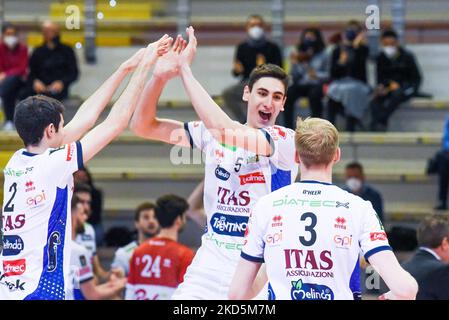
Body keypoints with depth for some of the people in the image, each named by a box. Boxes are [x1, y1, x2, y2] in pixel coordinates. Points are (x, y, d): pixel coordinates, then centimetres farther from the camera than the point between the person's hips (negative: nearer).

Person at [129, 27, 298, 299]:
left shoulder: (286, 141, -10)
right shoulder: (212, 134, 7)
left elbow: (222, 128, -24)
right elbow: (143, 126, 7)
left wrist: (185, 70, -19)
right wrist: (159, 77, -10)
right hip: (213, 258, 4)